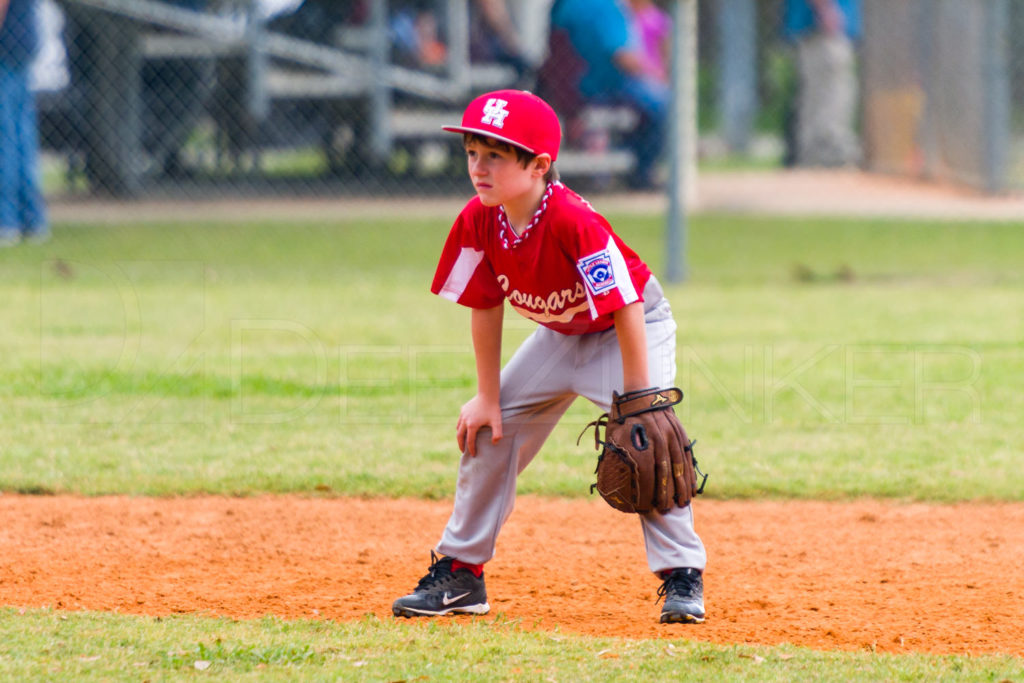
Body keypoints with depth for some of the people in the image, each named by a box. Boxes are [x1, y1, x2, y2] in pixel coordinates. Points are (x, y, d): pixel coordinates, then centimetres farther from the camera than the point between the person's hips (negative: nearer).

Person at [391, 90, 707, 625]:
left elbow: (626, 310, -34)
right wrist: (487, 398, -6)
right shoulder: (478, 221, -19)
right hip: (558, 334, 6)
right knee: (486, 430, 1)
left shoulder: (573, 221, -37)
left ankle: (682, 578, -12)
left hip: (637, 325, -6)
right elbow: (485, 307, -6)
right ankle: (459, 573, 12)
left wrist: (637, 403, -32)